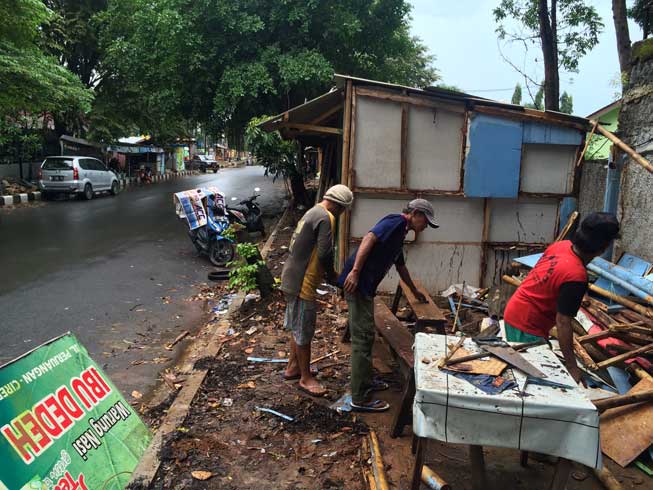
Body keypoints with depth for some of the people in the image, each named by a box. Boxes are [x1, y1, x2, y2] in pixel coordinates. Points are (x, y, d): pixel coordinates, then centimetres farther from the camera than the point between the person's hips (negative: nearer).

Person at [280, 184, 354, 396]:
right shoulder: (326, 218, -17)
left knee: (298, 327, 21)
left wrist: (327, 273, 13)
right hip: (302, 282, -10)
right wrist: (332, 275, -5)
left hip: (293, 277, 10)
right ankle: (305, 378, 13)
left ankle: (293, 367, 34)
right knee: (304, 331, 1)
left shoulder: (313, 212, 14)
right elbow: (324, 253, -23)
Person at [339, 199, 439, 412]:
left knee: (366, 336, 19)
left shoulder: (400, 233, 23)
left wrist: (415, 291, 48)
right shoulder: (396, 221, -6)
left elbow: (401, 266, 37)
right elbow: (369, 238, -22)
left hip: (365, 286, 10)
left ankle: (366, 382, 33)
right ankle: (360, 398, 0)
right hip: (357, 282, -10)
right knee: (362, 338, -7)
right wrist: (355, 271, -28)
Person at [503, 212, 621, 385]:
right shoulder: (576, 276, -27)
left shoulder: (561, 245, -5)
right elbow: (563, 323, -26)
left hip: (513, 313, 9)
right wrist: (572, 366, -20)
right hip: (527, 327, -9)